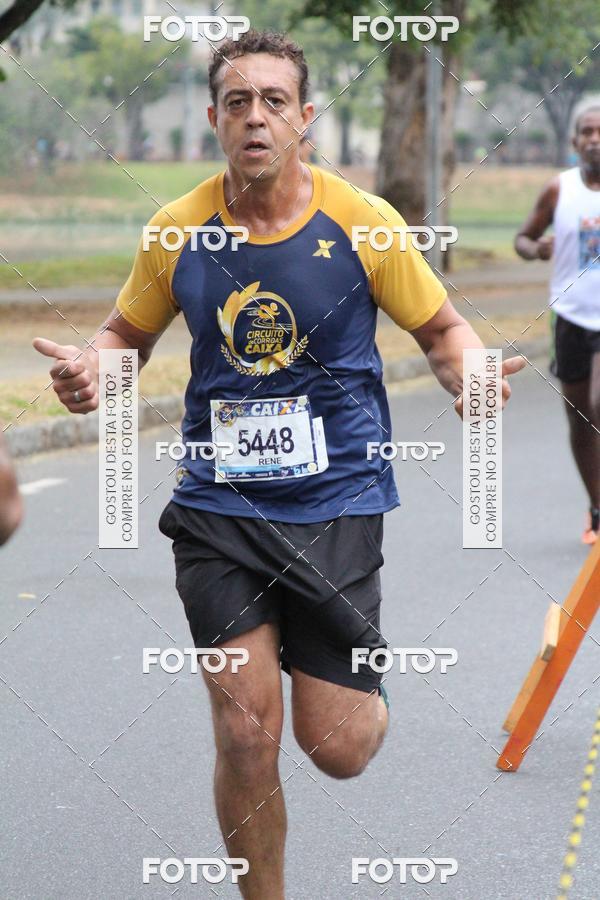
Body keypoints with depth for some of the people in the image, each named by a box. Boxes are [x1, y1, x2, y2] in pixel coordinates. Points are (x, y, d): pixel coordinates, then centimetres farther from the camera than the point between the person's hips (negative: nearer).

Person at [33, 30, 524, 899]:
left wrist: (469, 373, -16)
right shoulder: (178, 230, -1)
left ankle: (359, 692, 36)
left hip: (337, 501, -1)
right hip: (219, 504, 1)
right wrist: (93, 369, -8)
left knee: (337, 749, -2)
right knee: (246, 734, -8)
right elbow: (129, 331, 15)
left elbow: (441, 326, 6)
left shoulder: (362, 221, -6)